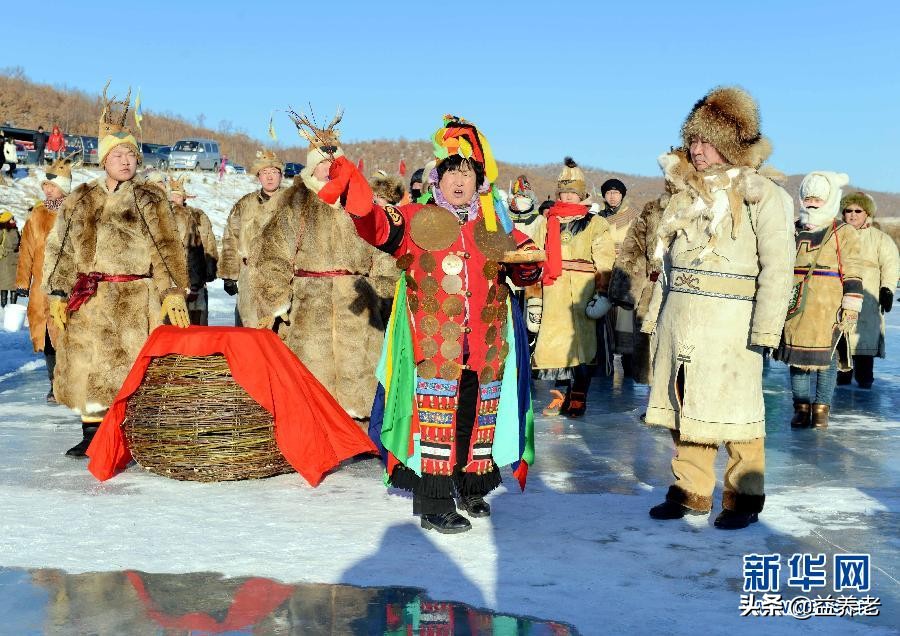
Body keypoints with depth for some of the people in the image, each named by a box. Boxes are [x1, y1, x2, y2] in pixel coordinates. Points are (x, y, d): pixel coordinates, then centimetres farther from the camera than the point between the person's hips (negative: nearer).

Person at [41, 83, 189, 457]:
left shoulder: (149, 200, 5)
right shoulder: (79, 200, 11)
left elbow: (167, 249, -2)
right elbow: (59, 248, 12)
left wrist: (173, 294, -13)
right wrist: (58, 293, 4)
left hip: (137, 299, -2)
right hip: (90, 299, 2)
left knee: (133, 364, -3)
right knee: (88, 364, 3)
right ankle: (91, 434, 14)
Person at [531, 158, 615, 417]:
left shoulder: (596, 224, 7)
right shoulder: (548, 223, 17)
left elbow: (604, 263, -1)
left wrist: (601, 293, -11)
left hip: (581, 291, -3)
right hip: (553, 292, 3)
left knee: (580, 343, -5)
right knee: (554, 343, 2)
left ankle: (578, 398, 5)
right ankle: (561, 395, 15)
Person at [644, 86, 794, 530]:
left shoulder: (760, 195, -6)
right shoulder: (687, 193, 13)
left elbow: (776, 269, -10)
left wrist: (764, 331, -15)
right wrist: (656, 315, 16)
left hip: (728, 322, -6)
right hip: (679, 320, 6)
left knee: (732, 410, -1)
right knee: (684, 407, 10)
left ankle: (744, 498, 13)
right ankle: (690, 491, 21)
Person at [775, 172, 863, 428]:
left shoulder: (844, 233, 2)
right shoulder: (793, 232, 16)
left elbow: (853, 277, -1)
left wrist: (851, 310, -6)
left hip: (828, 311, -4)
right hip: (794, 310, 4)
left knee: (826, 360, 0)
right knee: (797, 358, 4)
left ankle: (821, 408, 12)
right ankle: (802, 407, 14)